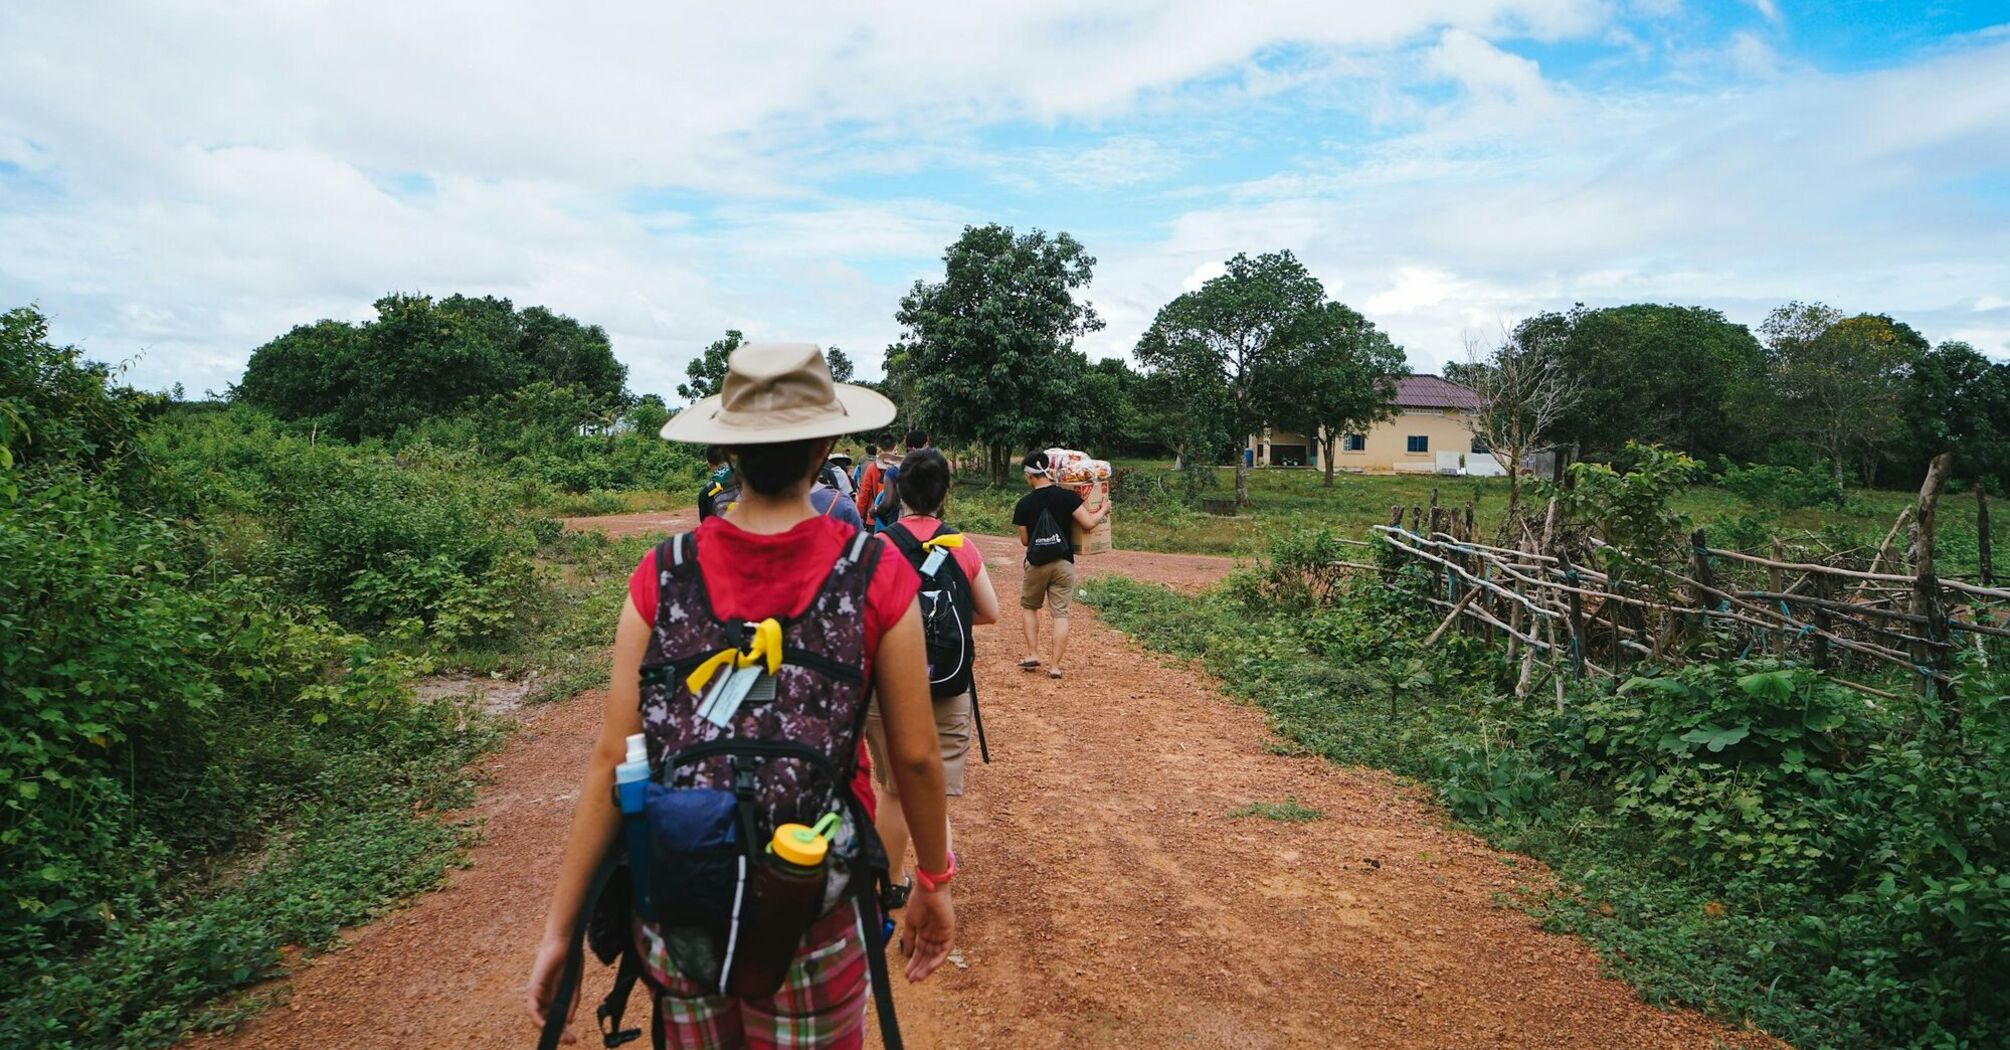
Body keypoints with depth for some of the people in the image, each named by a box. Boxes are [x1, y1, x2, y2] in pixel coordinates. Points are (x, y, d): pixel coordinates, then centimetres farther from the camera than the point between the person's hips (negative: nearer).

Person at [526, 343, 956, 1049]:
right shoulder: (877, 578, -14)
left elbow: (611, 762, -8)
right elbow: (914, 758, -8)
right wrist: (934, 883, 8)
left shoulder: (662, 577, -9)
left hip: (673, 909, 2)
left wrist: (561, 929, 2)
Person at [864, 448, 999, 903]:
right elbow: (990, 613, 4)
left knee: (894, 791, 19)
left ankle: (892, 884, 37)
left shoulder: (878, 546, -11)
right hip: (949, 693, 0)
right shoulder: (964, 547, -4)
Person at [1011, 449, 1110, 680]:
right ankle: (1055, 666, 3)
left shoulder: (1024, 504, -5)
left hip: (1036, 564, 0)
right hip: (1063, 564, 0)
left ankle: (1032, 654, 14)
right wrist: (1104, 510, 8)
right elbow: (1088, 524, -10)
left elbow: (1024, 541, 2)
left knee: (1028, 607, 21)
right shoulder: (1067, 496, -8)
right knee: (1060, 614, 4)